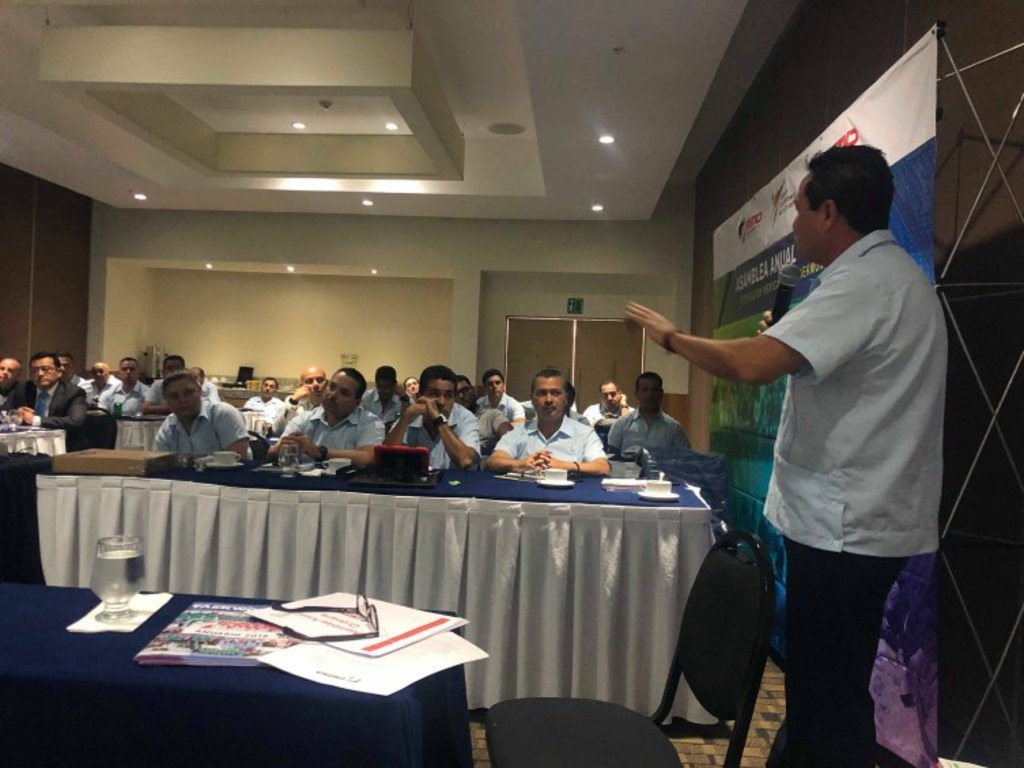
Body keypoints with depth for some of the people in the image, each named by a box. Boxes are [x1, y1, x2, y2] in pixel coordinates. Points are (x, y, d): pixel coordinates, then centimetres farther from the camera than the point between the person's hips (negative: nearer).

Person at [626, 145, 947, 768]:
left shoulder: (864, 282, -20)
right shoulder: (893, 273, 14)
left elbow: (753, 365, -31)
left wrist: (669, 335, -17)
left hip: (844, 525, -10)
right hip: (859, 517, 10)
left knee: (827, 693, 3)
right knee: (831, 682, 21)